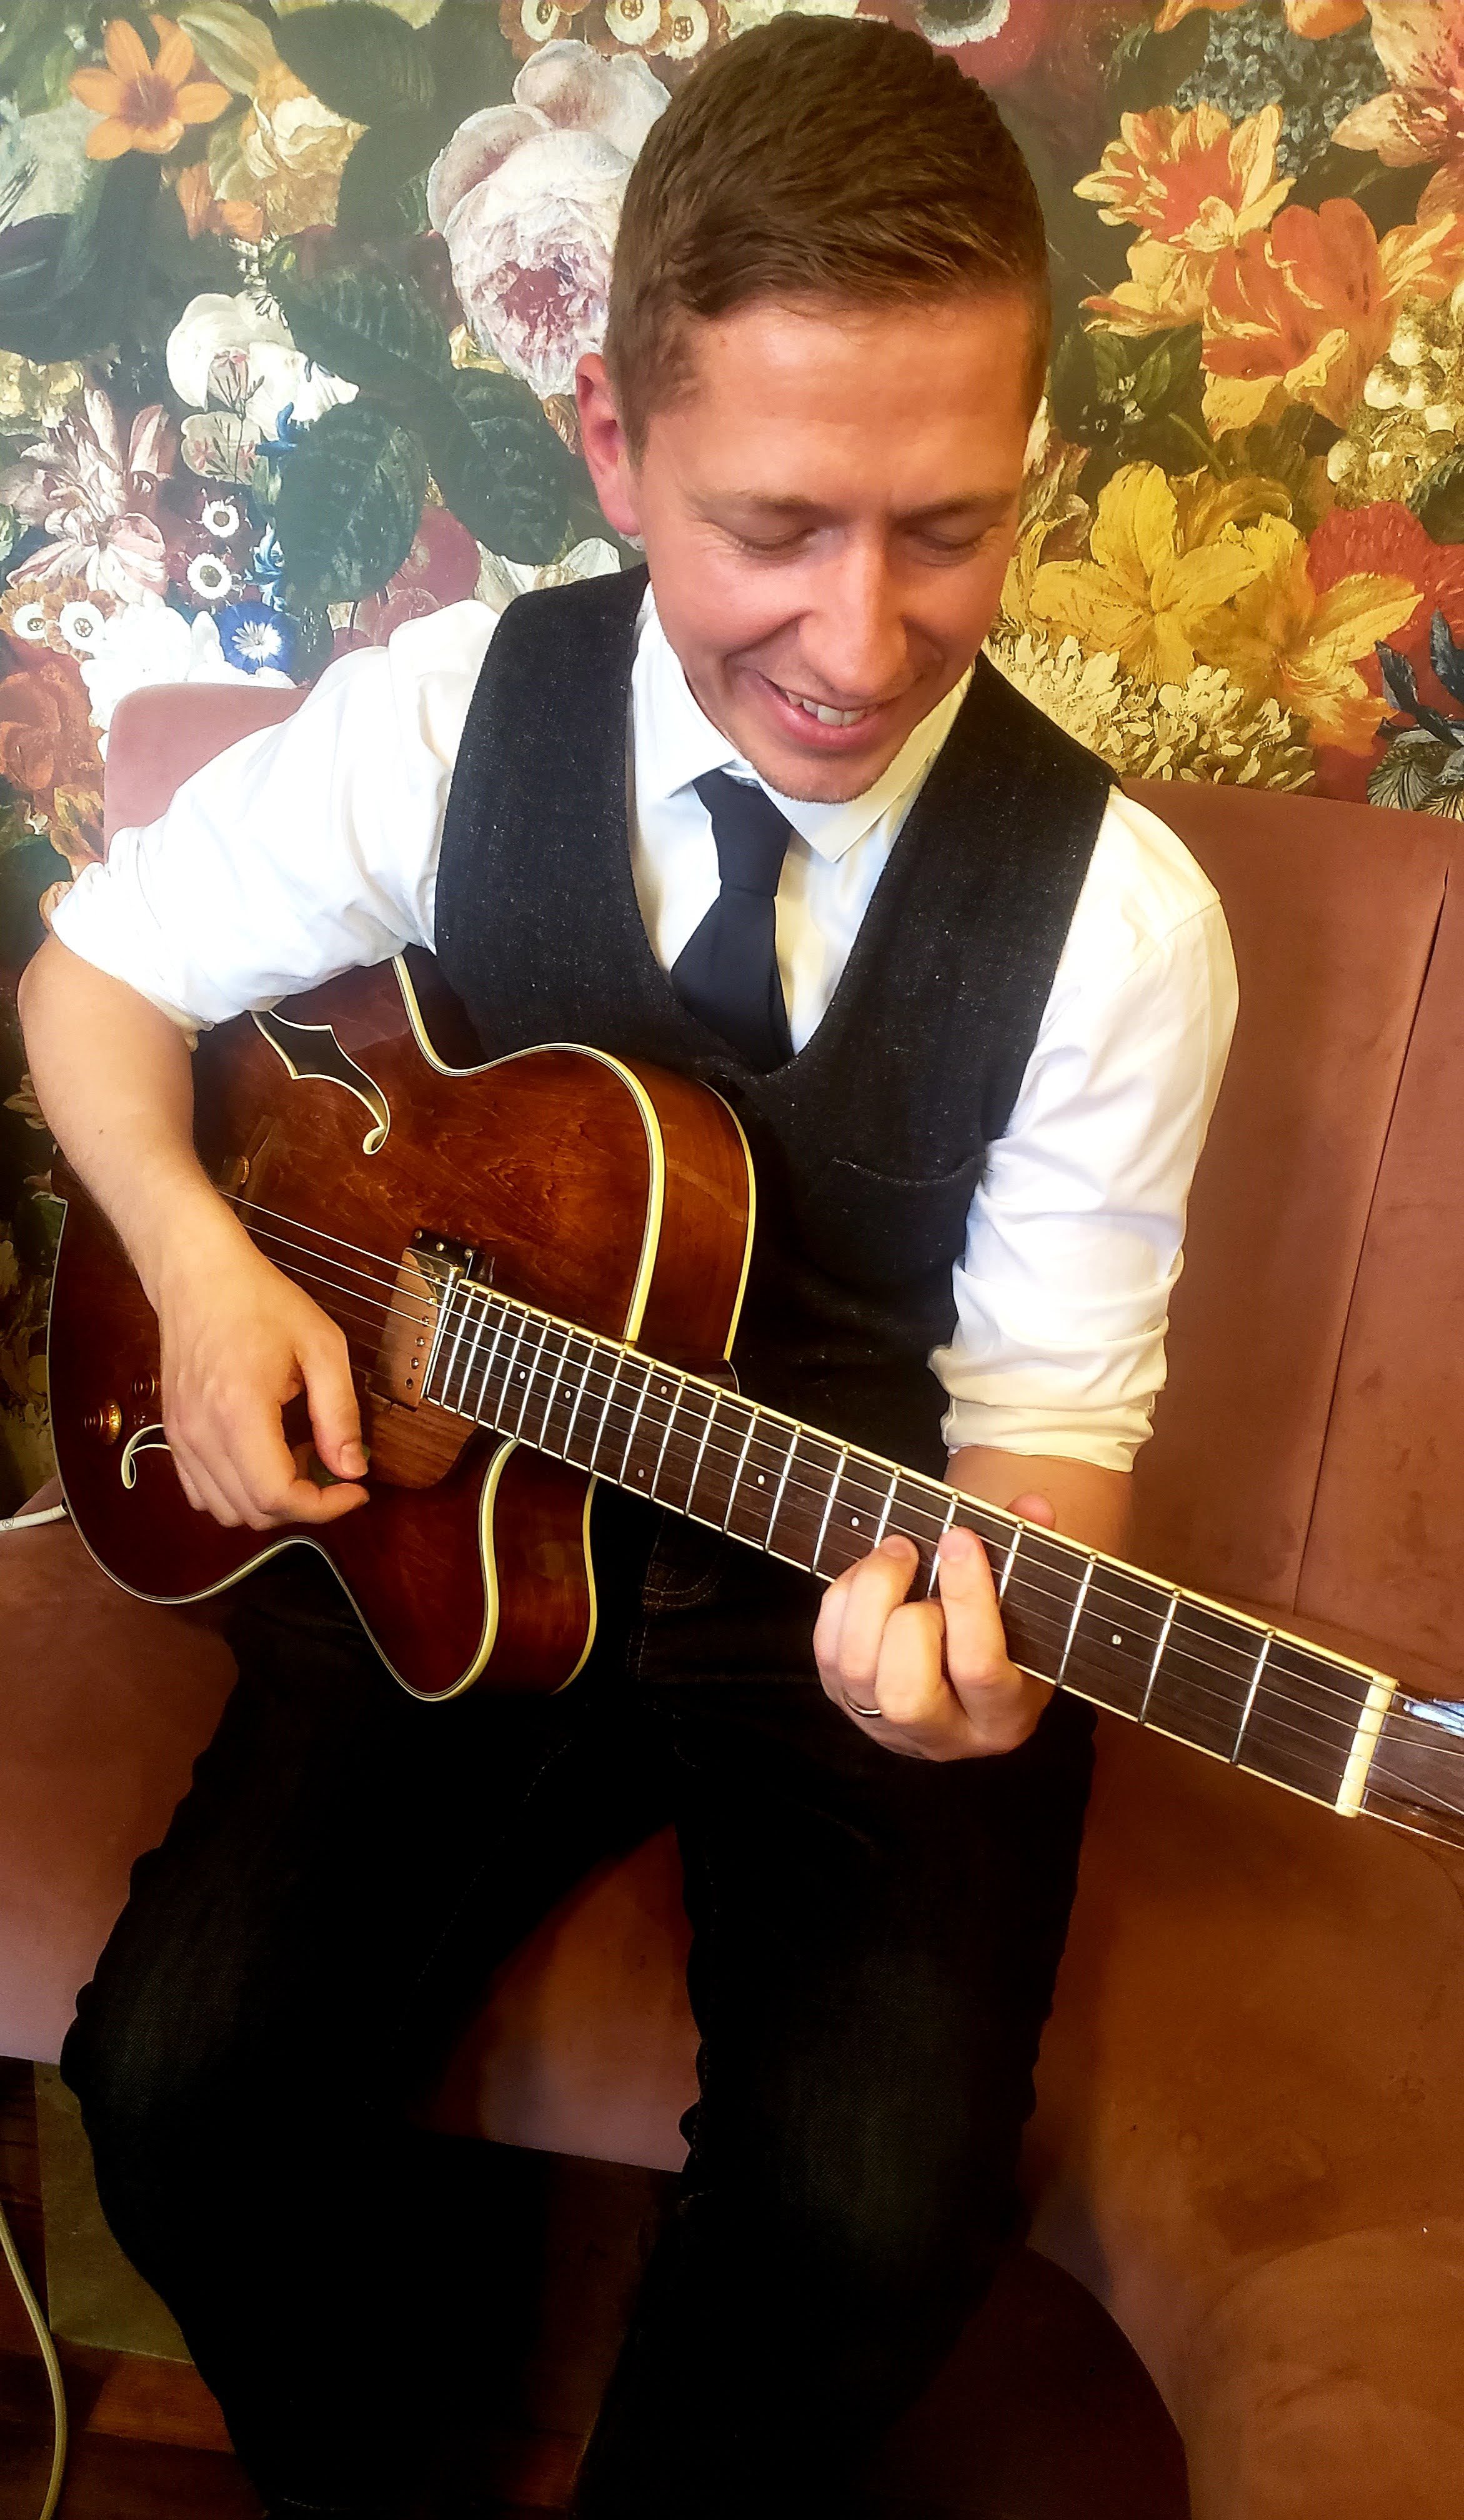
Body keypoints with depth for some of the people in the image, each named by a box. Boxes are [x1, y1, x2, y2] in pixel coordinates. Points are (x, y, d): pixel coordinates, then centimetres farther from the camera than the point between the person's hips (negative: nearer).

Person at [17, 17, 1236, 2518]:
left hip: (865, 1595, -1)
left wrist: (987, 1634, -31)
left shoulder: (1112, 909, -13)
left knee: (878, 2199, -21)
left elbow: (1052, 1401, -9)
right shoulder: (454, 713, -8)